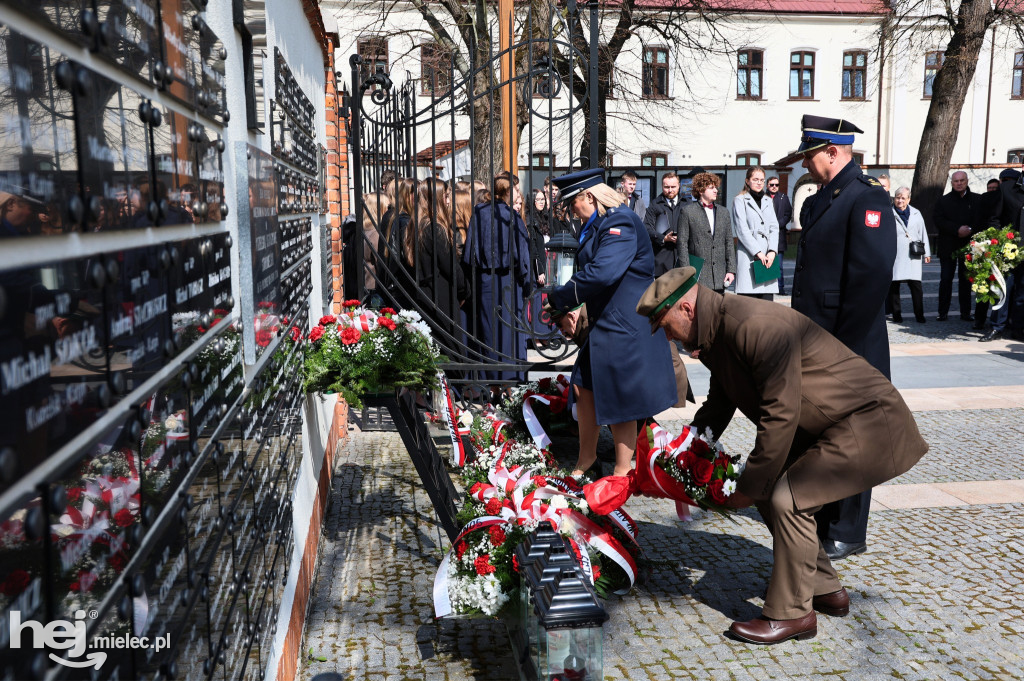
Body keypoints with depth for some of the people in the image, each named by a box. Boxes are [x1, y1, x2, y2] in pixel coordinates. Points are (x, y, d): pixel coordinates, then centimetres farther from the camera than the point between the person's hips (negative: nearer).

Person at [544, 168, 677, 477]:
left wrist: (557, 299, -19)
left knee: (619, 403, 1)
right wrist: (568, 312, 0)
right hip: (603, 324, 10)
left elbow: (602, 273, -29)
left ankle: (622, 471, 18)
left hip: (625, 327, -10)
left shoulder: (620, 222, -18)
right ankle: (586, 457, 33)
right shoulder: (594, 228, 14)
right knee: (585, 389, 15)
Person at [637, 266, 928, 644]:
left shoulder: (756, 327, -28)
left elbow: (780, 416, -28)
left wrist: (749, 486, -19)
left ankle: (791, 613, -1)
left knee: (788, 498, -18)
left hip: (869, 424, -10)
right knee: (768, 488, 9)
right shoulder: (717, 333, 5)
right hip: (822, 427, 10)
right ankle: (825, 590, 23)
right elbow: (717, 407, 20)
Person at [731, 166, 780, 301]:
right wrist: (758, 252, -10)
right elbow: (742, 230, -4)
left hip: (768, 257, 5)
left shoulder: (768, 200, 22)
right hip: (748, 257, -5)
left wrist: (772, 251, -2)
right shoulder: (740, 200, 4)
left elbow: (774, 227, 14)